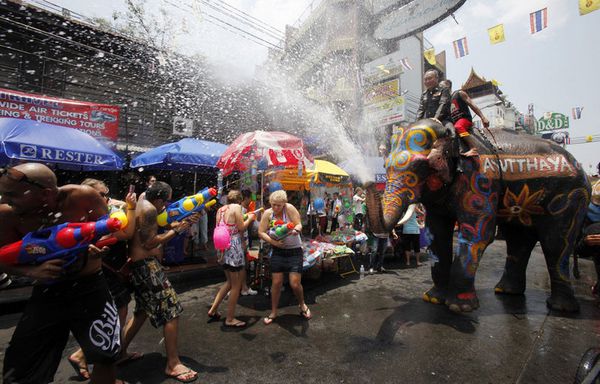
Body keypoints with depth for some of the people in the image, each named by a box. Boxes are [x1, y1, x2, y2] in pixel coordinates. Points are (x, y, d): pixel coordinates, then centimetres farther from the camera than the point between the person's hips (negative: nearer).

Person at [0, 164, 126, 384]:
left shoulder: (83, 197, -20)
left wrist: (99, 246, -29)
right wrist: (33, 271, -24)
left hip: (89, 287, -2)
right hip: (46, 291, 3)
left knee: (105, 356, -1)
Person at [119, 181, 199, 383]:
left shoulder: (142, 204, 14)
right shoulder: (149, 209, -17)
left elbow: (159, 226, 16)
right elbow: (149, 243, -21)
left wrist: (182, 222, 9)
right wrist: (177, 230, -14)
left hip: (140, 264, 11)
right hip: (146, 265, -11)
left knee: (143, 310, 24)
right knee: (172, 310, -6)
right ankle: (173, 364, 3)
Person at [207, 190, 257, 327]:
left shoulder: (220, 209, 12)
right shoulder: (236, 207, -9)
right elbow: (241, 228, -11)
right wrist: (249, 218, 6)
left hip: (223, 248, 8)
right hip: (234, 247, -8)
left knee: (230, 282, 24)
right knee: (236, 285, 5)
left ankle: (213, 310, 27)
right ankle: (230, 319, 14)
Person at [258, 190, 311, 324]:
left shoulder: (289, 208, -14)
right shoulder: (268, 213, -6)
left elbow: (299, 225, -16)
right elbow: (261, 232, -6)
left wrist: (296, 230, -39)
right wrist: (273, 242, -19)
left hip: (294, 251, -2)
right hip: (277, 251, 2)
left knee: (295, 284, -2)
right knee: (276, 283, 7)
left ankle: (302, 304, 30)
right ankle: (273, 312, 28)